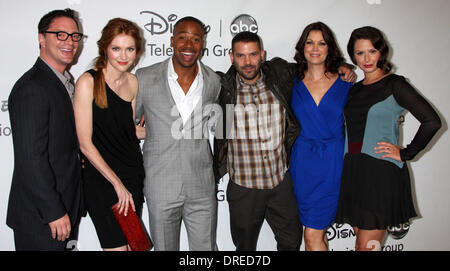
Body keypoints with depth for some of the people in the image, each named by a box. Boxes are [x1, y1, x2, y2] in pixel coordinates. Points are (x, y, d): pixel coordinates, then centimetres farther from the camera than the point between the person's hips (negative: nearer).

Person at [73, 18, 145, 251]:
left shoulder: (132, 82, 5)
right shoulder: (88, 82, -13)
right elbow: (85, 143, -14)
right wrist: (117, 184, -12)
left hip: (132, 176, 6)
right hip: (101, 180, -5)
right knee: (116, 246, -1)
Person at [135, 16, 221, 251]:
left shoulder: (214, 81, 1)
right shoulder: (145, 78, -6)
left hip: (203, 188, 2)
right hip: (161, 189, -1)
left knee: (206, 246, 12)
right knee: (164, 247, 13)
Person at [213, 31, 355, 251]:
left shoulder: (279, 75, -2)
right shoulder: (223, 87, -9)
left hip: (281, 181, 3)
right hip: (244, 186, -2)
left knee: (292, 239, 21)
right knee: (245, 245, 16)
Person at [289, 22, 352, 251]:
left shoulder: (343, 83, 2)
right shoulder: (293, 83, 4)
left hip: (332, 164, -2)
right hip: (302, 163, 2)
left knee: (313, 234, -3)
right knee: (317, 231, 12)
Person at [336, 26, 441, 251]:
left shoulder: (394, 85, -4)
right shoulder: (354, 89, 13)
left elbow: (432, 121, -12)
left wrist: (406, 154, -9)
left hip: (382, 173, -6)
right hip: (353, 173, 6)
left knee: (367, 245, -3)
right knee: (360, 239, 14)